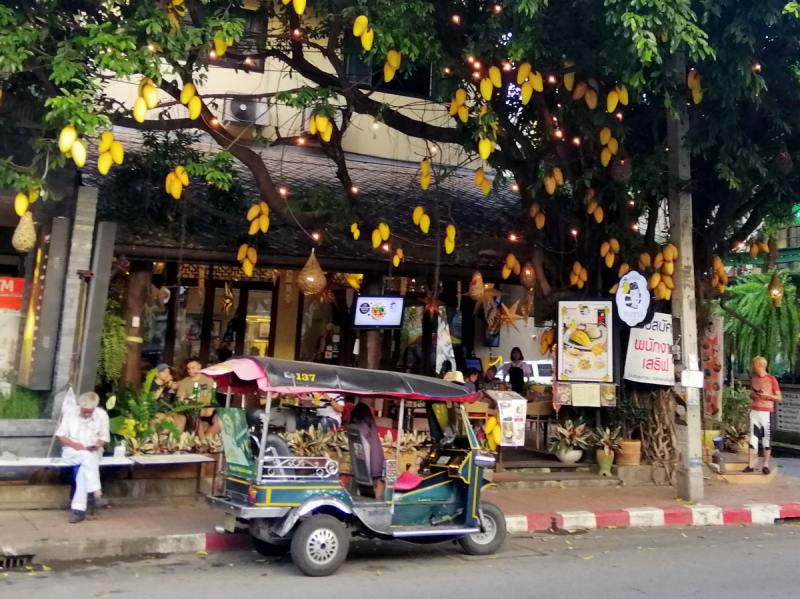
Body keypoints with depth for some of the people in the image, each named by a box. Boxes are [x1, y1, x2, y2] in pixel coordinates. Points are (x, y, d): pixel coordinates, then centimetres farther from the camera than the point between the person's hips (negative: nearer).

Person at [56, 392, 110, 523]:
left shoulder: (102, 415, -3)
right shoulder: (70, 412, -4)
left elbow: (104, 438, 4)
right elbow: (61, 436, -1)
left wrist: (96, 445, -17)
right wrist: (74, 444, -18)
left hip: (93, 453, 1)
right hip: (71, 451, -1)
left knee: (84, 469, -33)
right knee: (87, 457, -35)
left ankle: (78, 508, -35)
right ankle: (96, 493, -37)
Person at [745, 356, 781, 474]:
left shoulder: (772, 379, -5)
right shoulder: (753, 378, 12)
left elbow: (779, 398, -3)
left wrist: (767, 395, -19)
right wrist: (752, 395, 0)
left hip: (766, 412, -5)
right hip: (754, 411, 5)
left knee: (766, 437, 0)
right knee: (753, 437, 2)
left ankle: (766, 465, 7)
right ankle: (751, 465, 2)